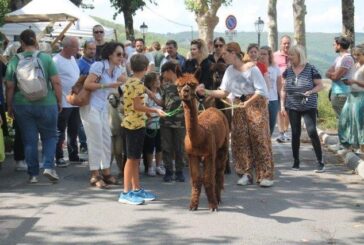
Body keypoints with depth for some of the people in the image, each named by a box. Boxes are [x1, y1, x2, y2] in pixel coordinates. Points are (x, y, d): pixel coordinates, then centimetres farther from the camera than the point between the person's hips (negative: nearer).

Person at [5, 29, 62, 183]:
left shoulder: (14, 61, -1)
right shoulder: (46, 58, -5)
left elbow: (9, 87, 0)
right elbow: (56, 82, -6)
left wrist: (9, 107, 10)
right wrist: (59, 101, 5)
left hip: (22, 105, 1)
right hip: (46, 104, -1)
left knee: (29, 140, 9)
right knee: (50, 136, 13)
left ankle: (33, 174, 11)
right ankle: (48, 166, -4)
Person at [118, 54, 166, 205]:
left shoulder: (129, 82, 12)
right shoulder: (138, 83, -15)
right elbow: (137, 106, -19)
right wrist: (155, 110, -14)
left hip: (131, 123, 9)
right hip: (136, 124, -9)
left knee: (135, 158, 13)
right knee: (132, 158, -6)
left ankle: (136, 189, 19)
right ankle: (126, 193, -3)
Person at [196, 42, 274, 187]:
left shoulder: (251, 68, -11)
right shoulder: (230, 70, 7)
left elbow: (261, 91, -14)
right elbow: (223, 92, 6)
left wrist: (247, 103, -23)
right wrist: (206, 92, -6)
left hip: (255, 104, -6)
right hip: (239, 106, 6)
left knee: (259, 139, -8)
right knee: (240, 140, 2)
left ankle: (266, 175, -4)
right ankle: (246, 174, 10)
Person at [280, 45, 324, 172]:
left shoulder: (310, 69, -6)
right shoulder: (288, 71, 6)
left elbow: (320, 85, -4)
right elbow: (284, 89, 11)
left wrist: (310, 92, -21)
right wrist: (282, 105, 5)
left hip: (309, 107, -4)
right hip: (292, 107, 4)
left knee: (312, 132, -12)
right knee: (295, 133, 6)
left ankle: (320, 162, -5)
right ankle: (296, 161, 15)